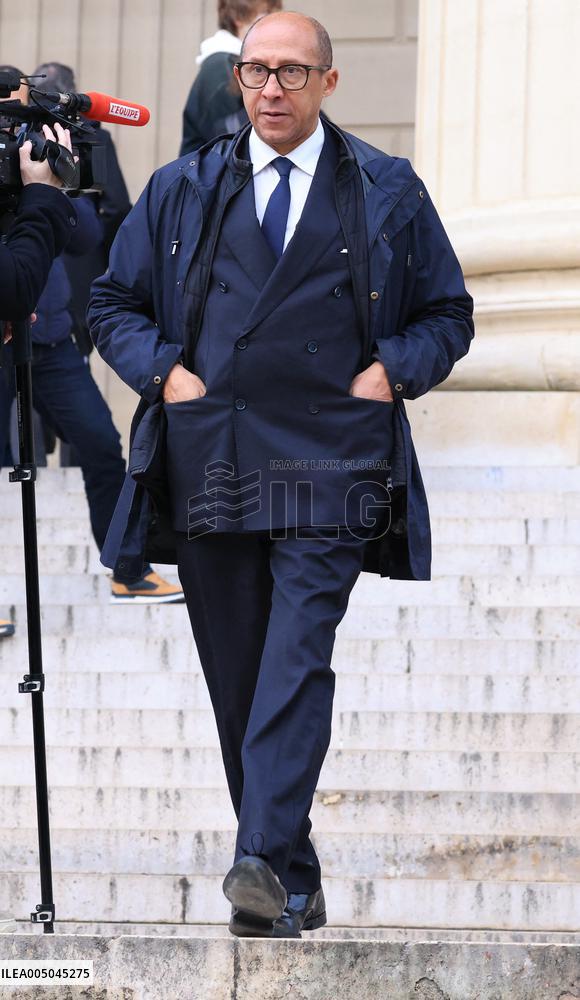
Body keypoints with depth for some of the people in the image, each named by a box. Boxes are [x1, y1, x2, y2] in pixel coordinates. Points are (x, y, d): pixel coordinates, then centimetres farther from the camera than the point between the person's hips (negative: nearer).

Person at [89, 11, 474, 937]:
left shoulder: (388, 192, 9)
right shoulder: (182, 191, 13)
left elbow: (448, 313, 15)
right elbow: (114, 302, 18)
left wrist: (392, 372, -3)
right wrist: (163, 372, 0)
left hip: (329, 467, -3)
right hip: (209, 468, 3)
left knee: (298, 659, -19)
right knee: (238, 681, 3)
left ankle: (263, 862, -29)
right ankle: (294, 891, 11)